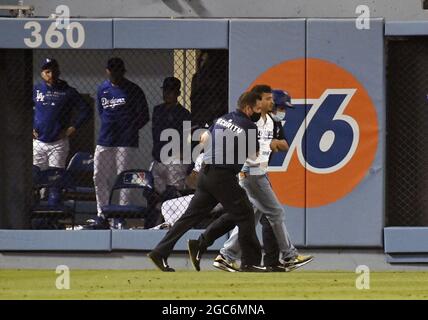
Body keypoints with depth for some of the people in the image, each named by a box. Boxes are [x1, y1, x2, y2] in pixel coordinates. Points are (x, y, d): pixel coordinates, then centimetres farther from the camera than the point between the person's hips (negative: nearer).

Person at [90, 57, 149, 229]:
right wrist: (107, 124, 11)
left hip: (125, 142, -6)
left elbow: (144, 116, -2)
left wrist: (129, 130, -9)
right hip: (105, 141, 6)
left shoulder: (133, 91, -4)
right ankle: (102, 216, 14)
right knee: (99, 178, 6)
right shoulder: (103, 89, 13)